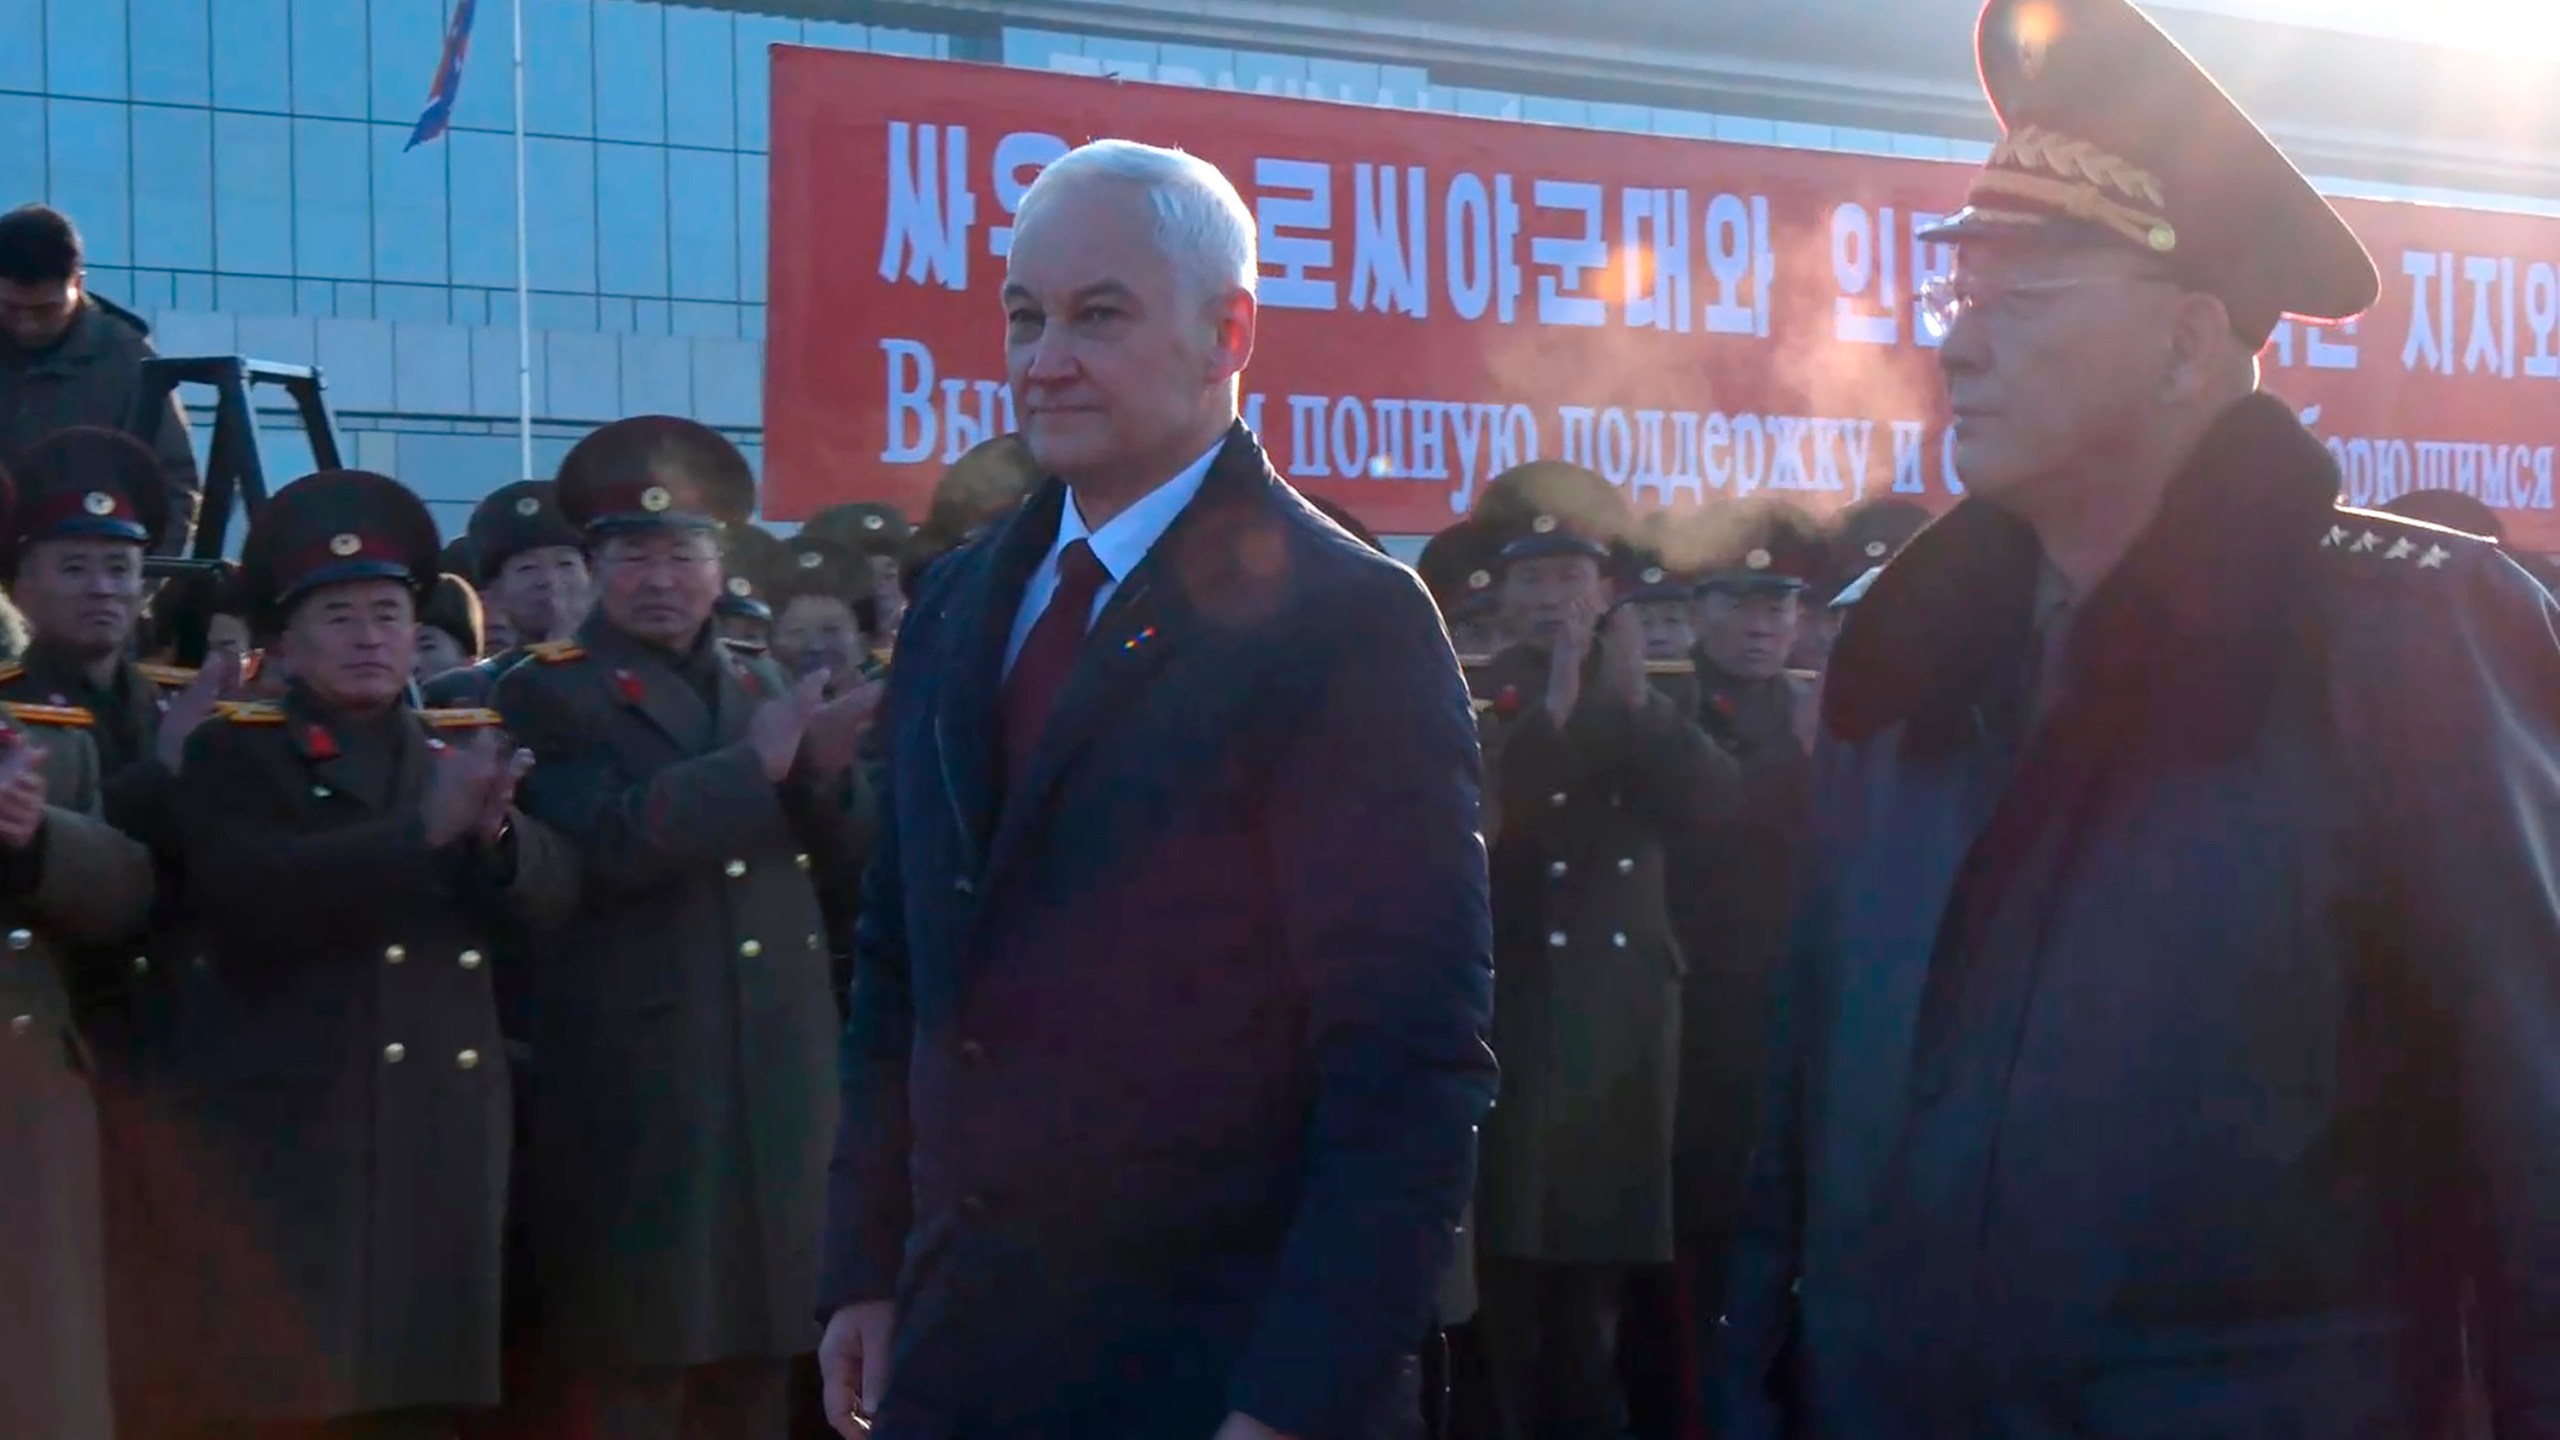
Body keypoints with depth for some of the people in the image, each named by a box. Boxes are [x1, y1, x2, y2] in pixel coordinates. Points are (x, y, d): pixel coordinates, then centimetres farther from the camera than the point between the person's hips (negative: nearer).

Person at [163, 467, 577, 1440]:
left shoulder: (467, 747, 16)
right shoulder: (235, 756, 2)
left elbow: (551, 894, 3)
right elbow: (249, 894, -17)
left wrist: (495, 831, -19)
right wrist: (426, 827, -26)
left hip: (445, 1139, 5)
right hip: (290, 1145, -4)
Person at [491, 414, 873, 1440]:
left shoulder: (765, 690, 15)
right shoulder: (549, 696, -3)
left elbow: (839, 874, 11)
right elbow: (606, 846, -21)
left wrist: (820, 777, -8)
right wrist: (755, 765, -16)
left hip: (775, 1095, 6)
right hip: (636, 1101, -6)